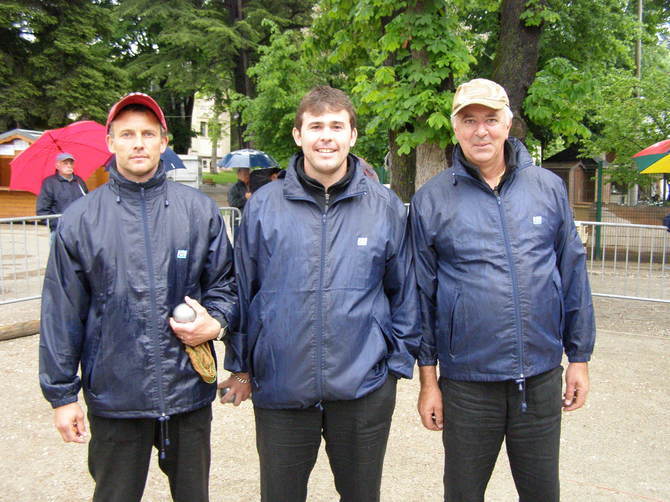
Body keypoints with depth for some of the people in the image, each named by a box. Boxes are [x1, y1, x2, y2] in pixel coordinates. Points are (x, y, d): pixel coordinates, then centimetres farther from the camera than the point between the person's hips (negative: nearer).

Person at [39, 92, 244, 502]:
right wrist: (62, 394, 0)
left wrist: (215, 322, -12)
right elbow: (62, 313, 0)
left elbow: (225, 283, 8)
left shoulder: (200, 210, 1)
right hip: (113, 396, 0)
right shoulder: (81, 219, -1)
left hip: (189, 391, 1)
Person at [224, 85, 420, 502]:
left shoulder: (386, 206, 0)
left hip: (364, 389, 0)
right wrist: (239, 365, 8)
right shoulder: (263, 205, -1)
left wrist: (399, 361, 5)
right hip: (280, 388, 0)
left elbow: (405, 293, 6)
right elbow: (242, 291, 6)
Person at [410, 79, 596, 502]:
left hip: (541, 376, 2)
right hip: (466, 382, -1)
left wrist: (580, 357, 7)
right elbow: (421, 293, -1)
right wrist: (428, 378, 0)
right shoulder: (431, 200, -3)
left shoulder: (548, 188, 2)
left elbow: (573, 273, 7)